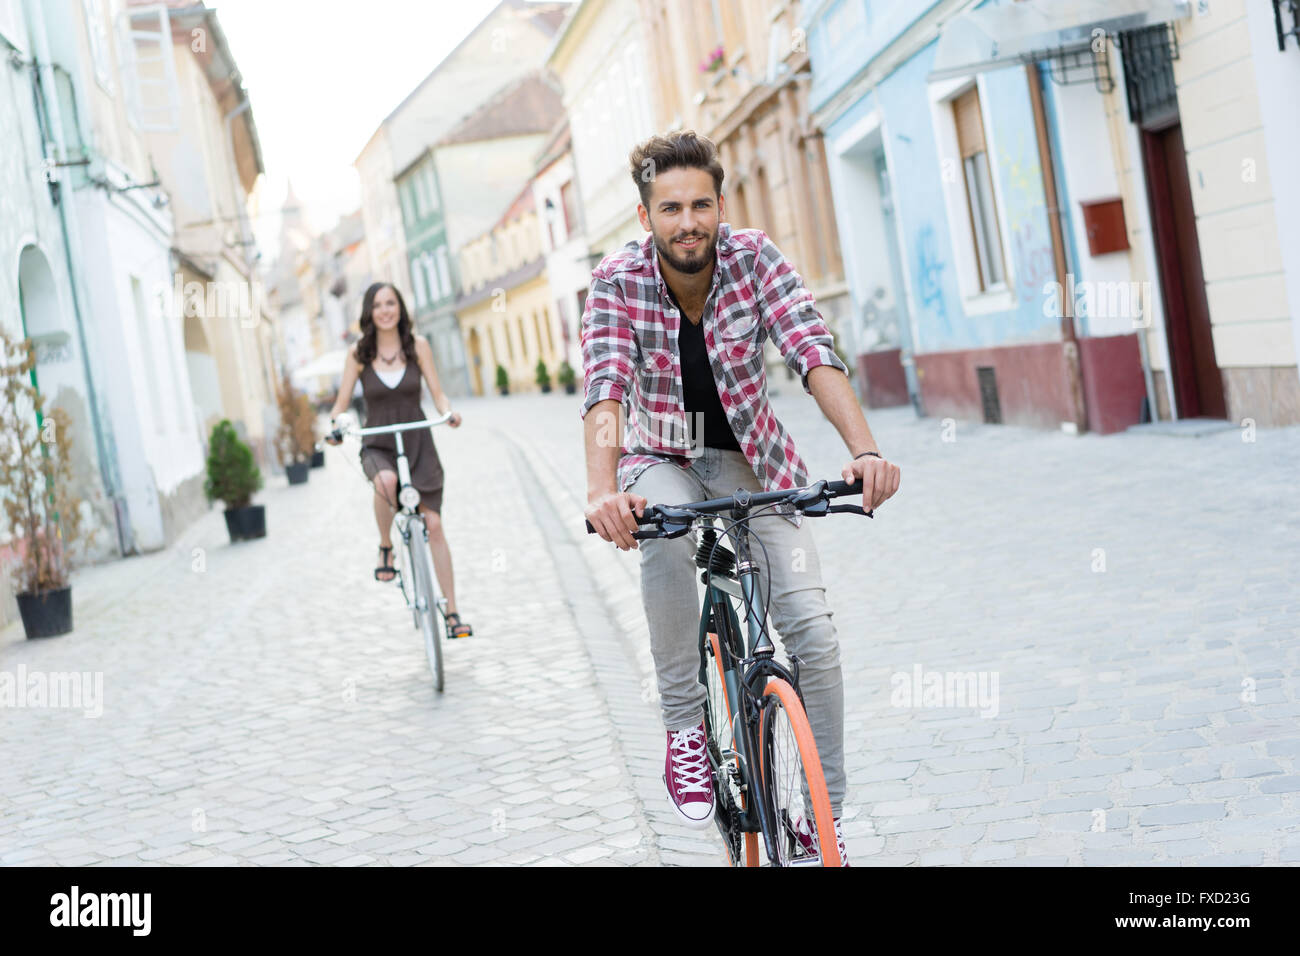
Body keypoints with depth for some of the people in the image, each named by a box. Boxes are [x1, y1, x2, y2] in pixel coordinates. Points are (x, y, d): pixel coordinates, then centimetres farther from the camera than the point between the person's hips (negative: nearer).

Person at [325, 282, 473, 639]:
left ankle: (452, 612, 4)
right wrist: (334, 427, -19)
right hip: (378, 446, -1)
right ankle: (386, 548, -10)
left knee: (433, 524, -4)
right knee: (386, 481, -38)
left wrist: (449, 413, -21)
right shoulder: (358, 353, -1)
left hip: (418, 444, 1)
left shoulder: (417, 346, 0)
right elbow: (342, 402, 1)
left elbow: (437, 393, 0)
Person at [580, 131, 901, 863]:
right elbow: (606, 387, -31)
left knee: (813, 629, -14)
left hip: (751, 460, 1)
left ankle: (824, 819, 4)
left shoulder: (755, 258, -17)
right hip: (662, 460, -1)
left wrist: (865, 448, -46)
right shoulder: (619, 280, -18)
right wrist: (603, 488, -50)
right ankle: (686, 727, -17)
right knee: (665, 535, -37)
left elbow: (814, 353, -30)